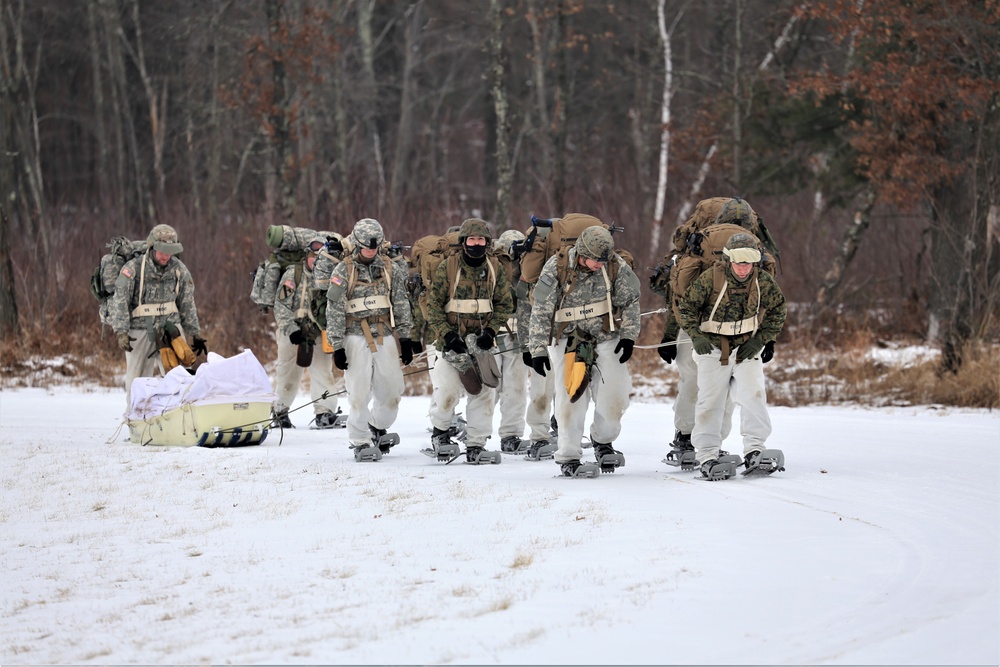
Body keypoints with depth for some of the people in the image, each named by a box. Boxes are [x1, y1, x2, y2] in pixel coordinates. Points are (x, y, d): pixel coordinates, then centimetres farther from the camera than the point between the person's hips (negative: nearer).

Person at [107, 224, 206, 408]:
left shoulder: (179, 270, 6)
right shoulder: (133, 268, -7)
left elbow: (187, 305, 15)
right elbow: (119, 301, -9)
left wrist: (196, 335, 14)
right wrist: (121, 332, -19)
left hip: (170, 327, 2)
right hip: (140, 329, -2)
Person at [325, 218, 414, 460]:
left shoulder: (389, 268, 8)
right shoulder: (343, 271, -2)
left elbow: (401, 304, 12)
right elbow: (334, 311, -3)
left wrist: (405, 337, 8)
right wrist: (337, 346, -6)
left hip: (385, 336, 3)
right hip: (356, 338, -3)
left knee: (391, 389, 4)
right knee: (359, 392, -6)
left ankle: (377, 429, 28)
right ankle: (361, 442, 2)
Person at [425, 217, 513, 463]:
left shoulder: (495, 269, 6)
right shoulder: (448, 267, -3)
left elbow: (504, 304, 9)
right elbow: (433, 304, -3)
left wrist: (490, 331, -6)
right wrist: (448, 335, -13)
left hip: (482, 341, 3)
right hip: (453, 339, -3)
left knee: (483, 392, 1)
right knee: (448, 390, -13)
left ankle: (476, 446, 10)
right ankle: (439, 433, 13)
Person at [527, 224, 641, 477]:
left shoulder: (616, 266, -7)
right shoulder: (557, 268, -14)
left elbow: (630, 301, 8)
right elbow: (540, 312, -8)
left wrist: (628, 336, 3)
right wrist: (538, 350, -8)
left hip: (606, 339, 2)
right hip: (568, 340, -2)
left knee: (614, 398, -1)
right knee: (571, 399, -8)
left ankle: (603, 441, 27)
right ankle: (568, 457, 2)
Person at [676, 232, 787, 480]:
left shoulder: (764, 282, -6)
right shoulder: (710, 279, -14)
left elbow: (777, 313, 7)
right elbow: (686, 306, -5)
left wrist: (760, 339, -5)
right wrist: (696, 336, -17)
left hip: (747, 349, 1)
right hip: (713, 348, -1)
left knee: (753, 395, -17)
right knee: (710, 402, -3)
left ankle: (754, 451, -14)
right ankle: (706, 457, 3)